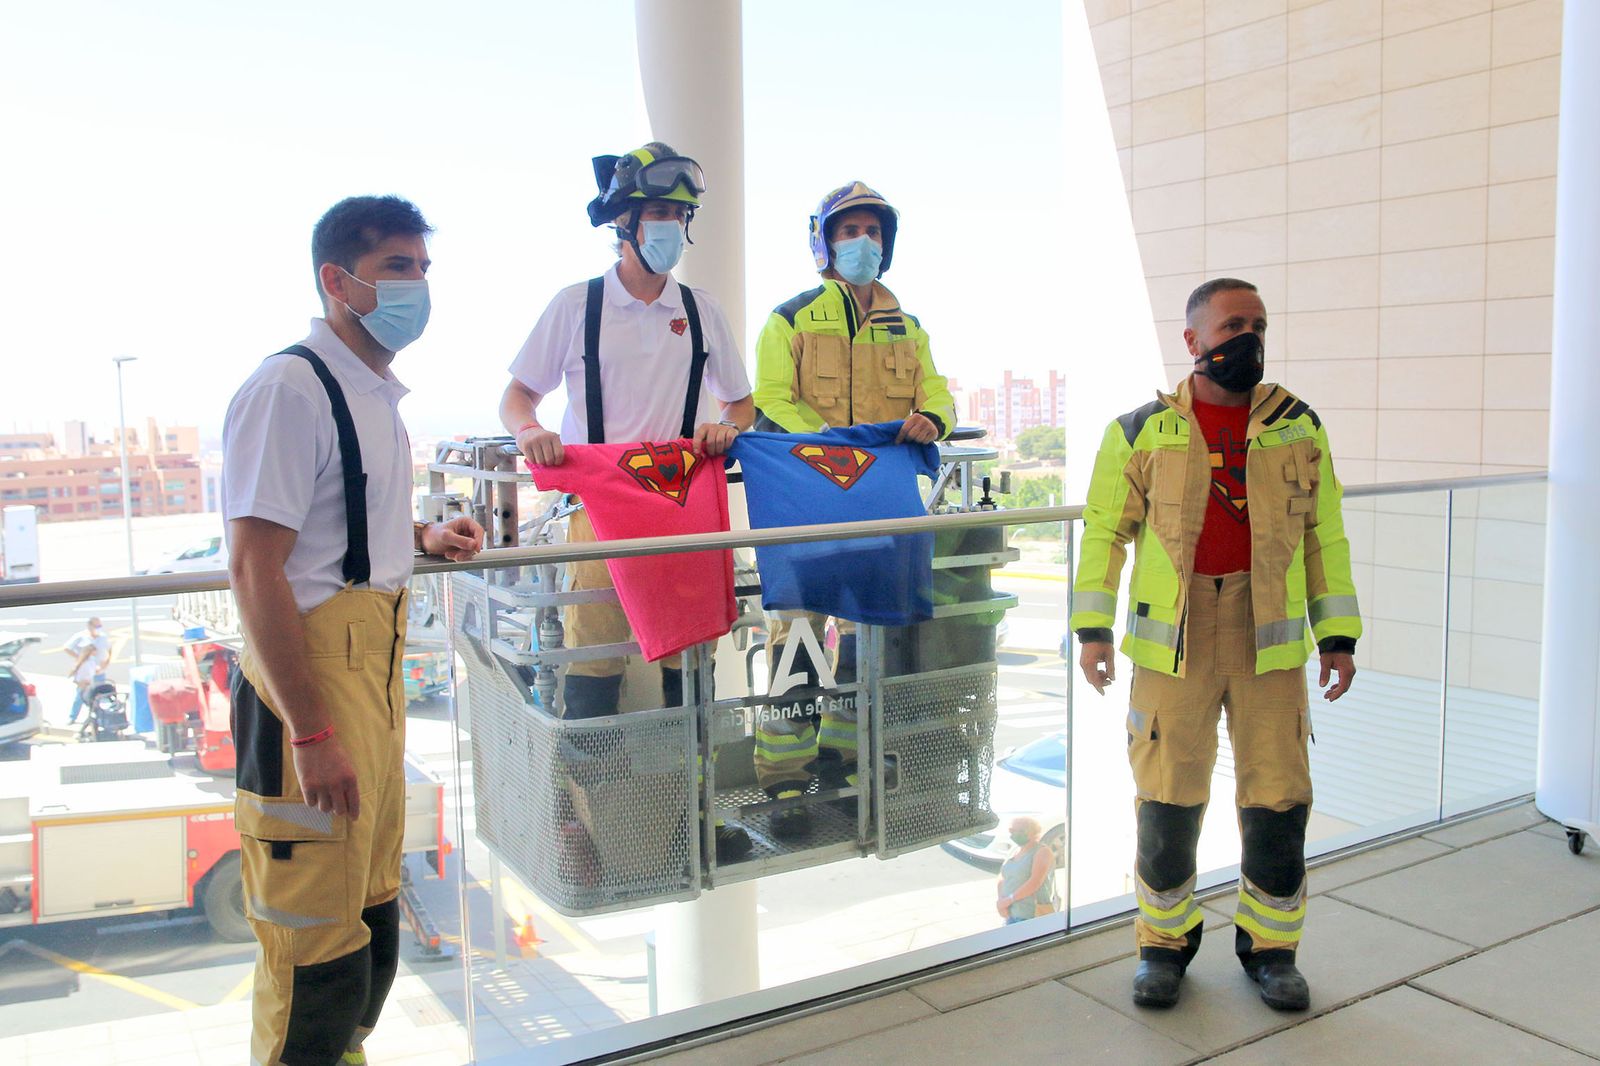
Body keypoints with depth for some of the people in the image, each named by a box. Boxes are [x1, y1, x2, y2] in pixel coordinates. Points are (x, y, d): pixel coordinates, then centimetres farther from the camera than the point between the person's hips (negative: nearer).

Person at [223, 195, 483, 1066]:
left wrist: (424, 536, 11)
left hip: (376, 662, 10)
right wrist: (313, 733, -23)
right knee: (317, 937, 0)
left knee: (373, 908, 21)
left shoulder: (373, 391, 14)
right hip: (313, 674, -10)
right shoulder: (291, 388, -16)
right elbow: (255, 568, -21)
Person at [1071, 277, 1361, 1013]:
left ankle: (1270, 946, 24)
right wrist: (1092, 627, -1)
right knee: (1167, 800, 4)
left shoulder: (1298, 426, 8)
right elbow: (1103, 529, 6)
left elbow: (1323, 534, 11)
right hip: (1174, 637, -1)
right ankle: (1164, 944, 23)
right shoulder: (1143, 431, 3)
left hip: (1269, 638, 2)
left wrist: (1337, 635, 6)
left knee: (1278, 798, 4)